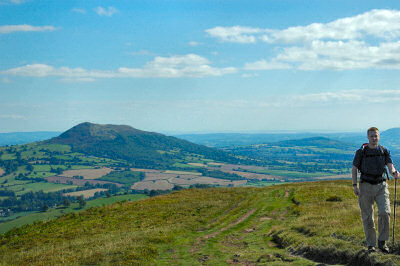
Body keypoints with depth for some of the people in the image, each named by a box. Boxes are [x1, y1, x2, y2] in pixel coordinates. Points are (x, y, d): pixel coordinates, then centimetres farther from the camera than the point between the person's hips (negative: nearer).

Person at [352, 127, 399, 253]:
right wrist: (355, 186, -7)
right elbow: (354, 169, 2)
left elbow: (390, 165, -7)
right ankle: (371, 244, 14)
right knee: (367, 217, 2)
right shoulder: (361, 152, -2)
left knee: (384, 212, -15)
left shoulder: (384, 151, 4)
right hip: (366, 186, -1)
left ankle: (382, 242, 0)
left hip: (381, 186, 1)